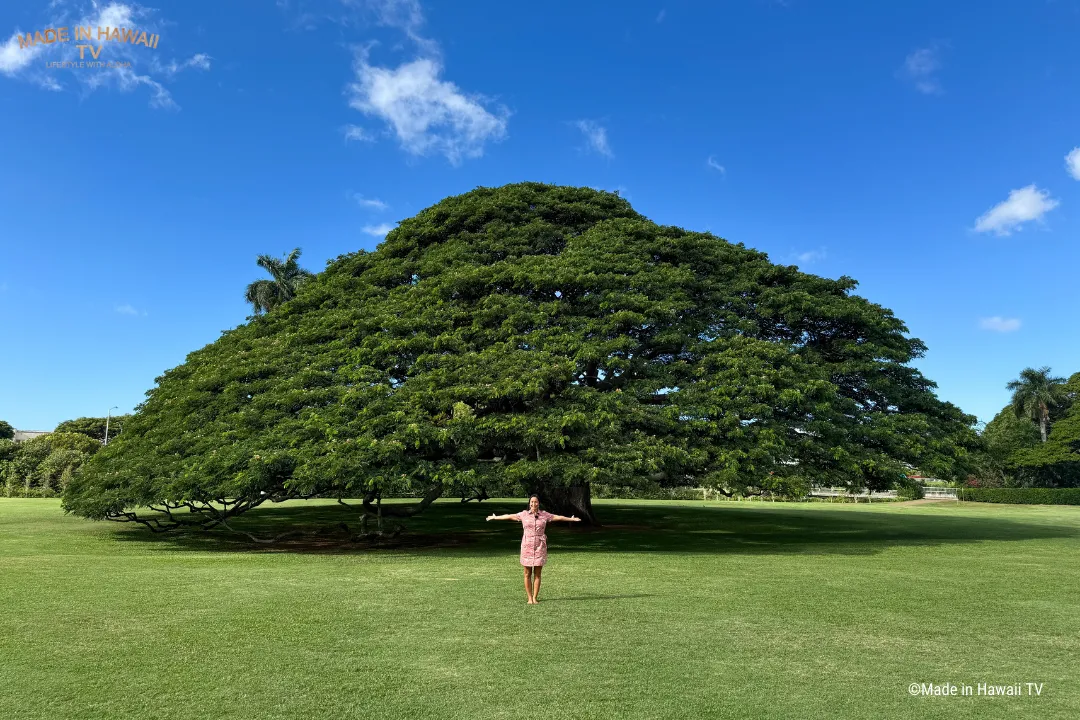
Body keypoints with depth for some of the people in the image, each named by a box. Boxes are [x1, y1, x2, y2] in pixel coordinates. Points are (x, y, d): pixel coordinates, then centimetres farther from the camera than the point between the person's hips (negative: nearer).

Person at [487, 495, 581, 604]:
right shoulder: (524, 514, 4)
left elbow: (558, 517, 9)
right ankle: (529, 598, 12)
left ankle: (535, 598, 11)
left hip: (540, 546, 0)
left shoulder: (544, 514, 4)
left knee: (537, 574, 3)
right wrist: (495, 517, 16)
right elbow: (509, 516, 11)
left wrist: (571, 519, 8)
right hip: (527, 546, 0)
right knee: (527, 574, 3)